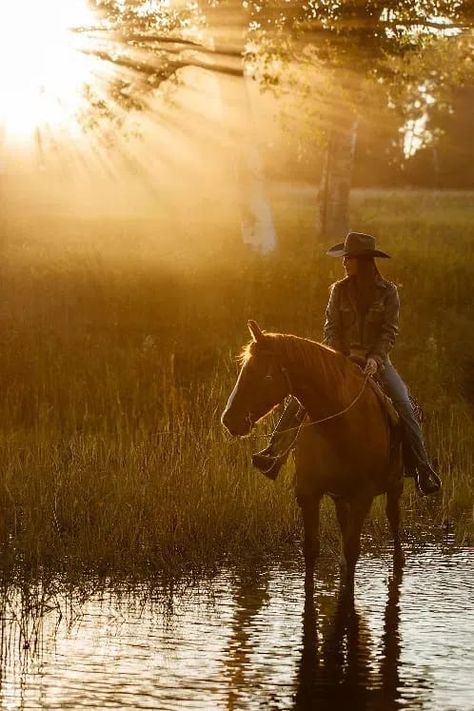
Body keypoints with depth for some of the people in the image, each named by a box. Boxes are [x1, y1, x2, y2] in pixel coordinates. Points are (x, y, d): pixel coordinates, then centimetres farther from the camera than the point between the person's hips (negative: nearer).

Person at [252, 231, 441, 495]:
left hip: (376, 359, -2)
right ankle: (276, 454, -11)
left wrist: (375, 359, -22)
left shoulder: (388, 291, -3)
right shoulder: (339, 290, 3)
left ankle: (422, 469, -15)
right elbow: (332, 329, 0)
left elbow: (390, 331, -8)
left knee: (404, 405, -20)